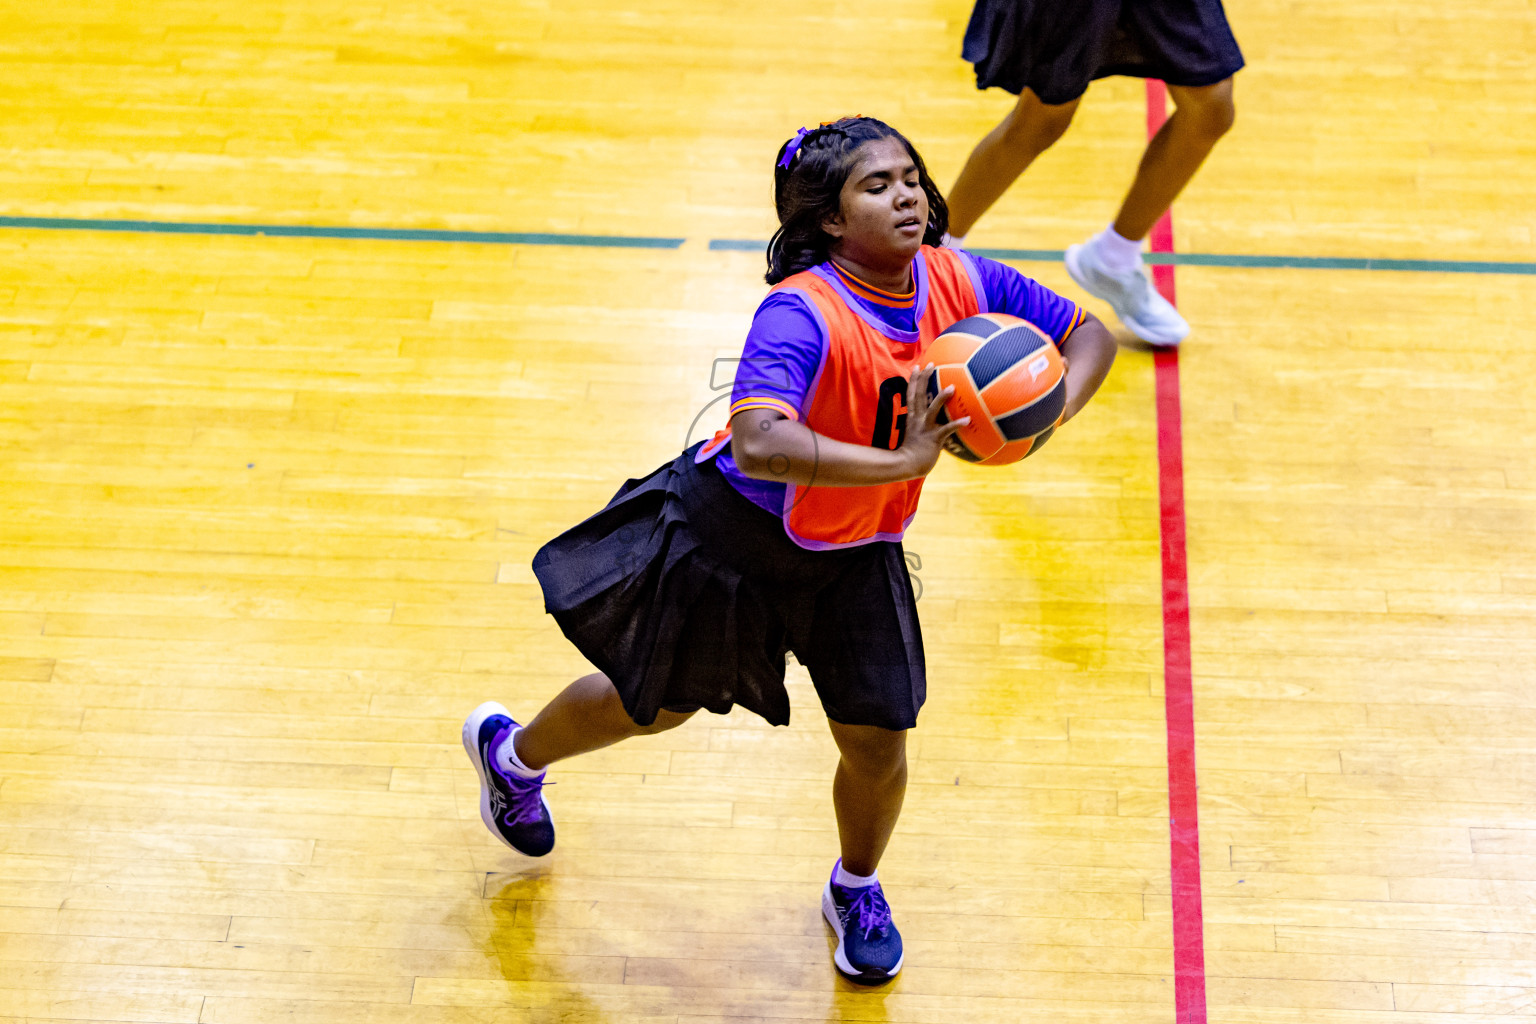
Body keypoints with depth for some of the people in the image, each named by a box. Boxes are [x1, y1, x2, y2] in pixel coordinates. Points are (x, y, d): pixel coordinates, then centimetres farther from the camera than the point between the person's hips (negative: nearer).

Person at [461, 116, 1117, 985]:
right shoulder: (802, 312, -35)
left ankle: (857, 893, 37)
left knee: (878, 740, 2)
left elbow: (1091, 334, -4)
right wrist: (902, 463, -50)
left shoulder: (958, 284, -17)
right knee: (652, 703, 17)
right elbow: (757, 442, -50)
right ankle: (514, 753, 51)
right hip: (734, 530, -4)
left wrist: (1051, 408, -25)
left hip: (855, 555, 4)